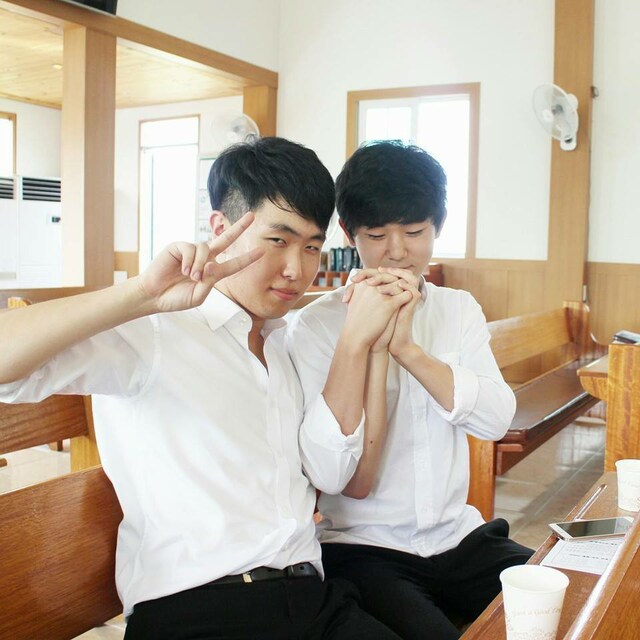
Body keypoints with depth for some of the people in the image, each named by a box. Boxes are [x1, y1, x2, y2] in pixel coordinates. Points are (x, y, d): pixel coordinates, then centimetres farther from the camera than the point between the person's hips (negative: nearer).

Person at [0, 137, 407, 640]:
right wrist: (145, 295, -26)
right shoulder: (152, 330, -6)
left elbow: (329, 475, 7)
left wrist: (356, 343, 1)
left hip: (313, 598, 6)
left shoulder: (287, 342, 17)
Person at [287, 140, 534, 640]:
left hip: (460, 536, 5)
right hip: (364, 545, -4)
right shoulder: (314, 327, -9)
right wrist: (373, 348, -22)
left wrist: (406, 347, -22)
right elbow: (356, 481, -14)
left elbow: (497, 420, -10)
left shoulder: (459, 310, 7)